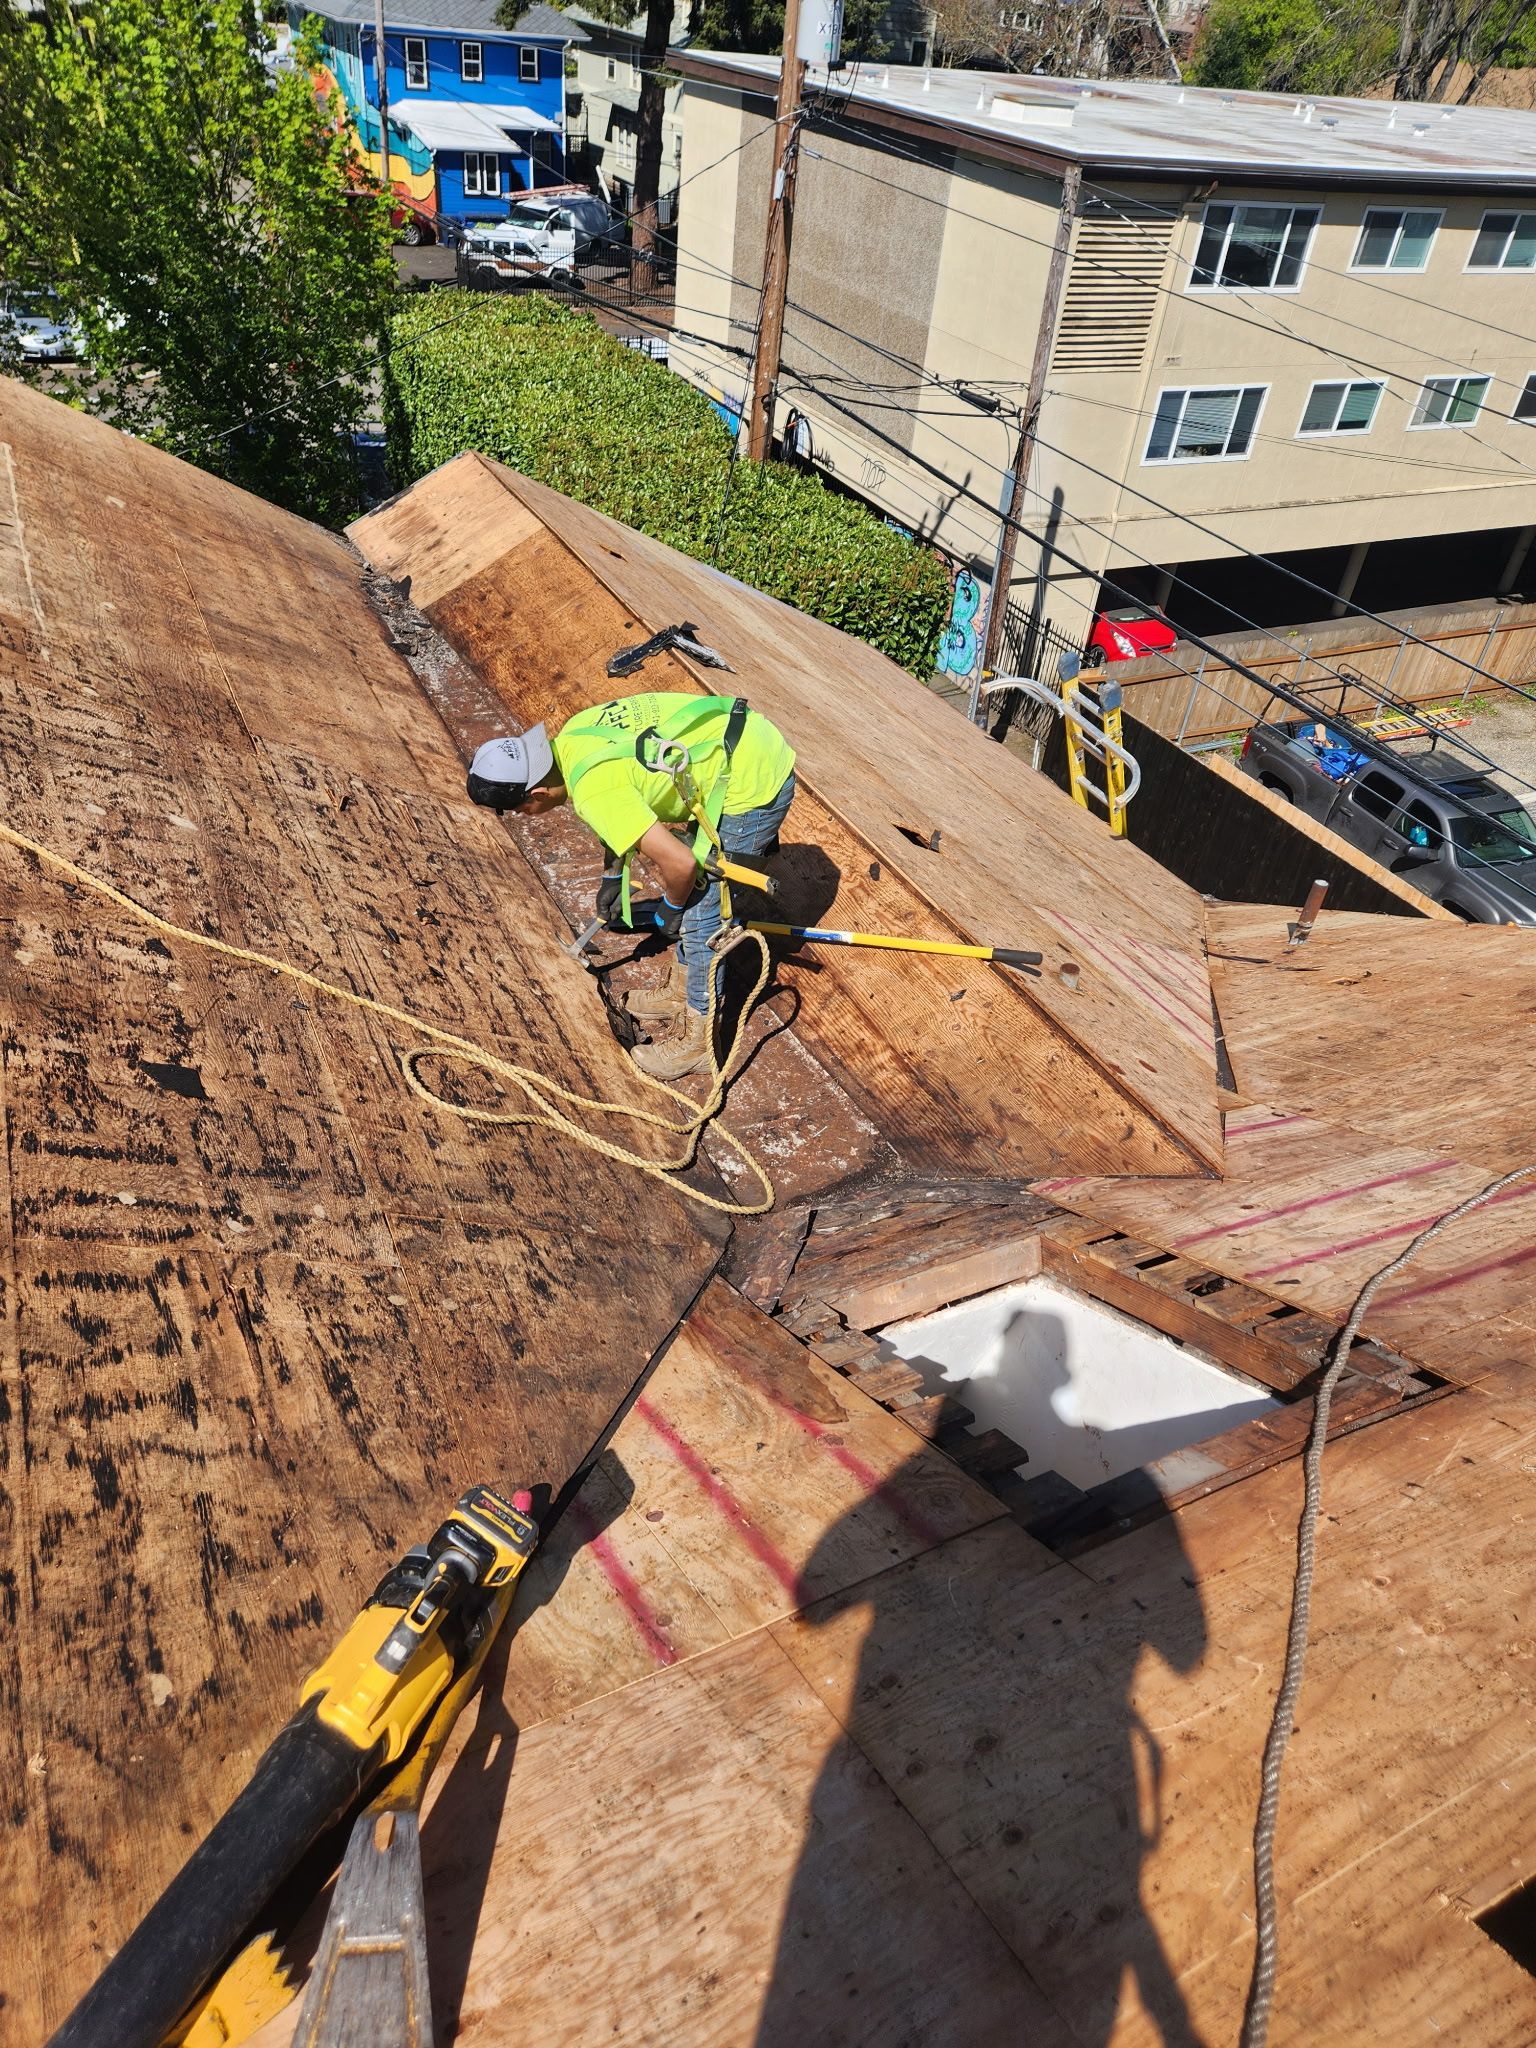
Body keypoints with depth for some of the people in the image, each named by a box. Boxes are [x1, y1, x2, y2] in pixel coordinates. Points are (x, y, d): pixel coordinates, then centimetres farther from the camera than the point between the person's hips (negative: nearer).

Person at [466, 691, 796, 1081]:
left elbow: (679, 863, -27)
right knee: (694, 893, 21)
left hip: (753, 785, -9)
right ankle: (683, 989, 40)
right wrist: (612, 877, 25)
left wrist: (670, 909, -6)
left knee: (701, 911, 0)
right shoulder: (570, 735, 1)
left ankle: (700, 1038, 16)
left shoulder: (593, 791, -26)